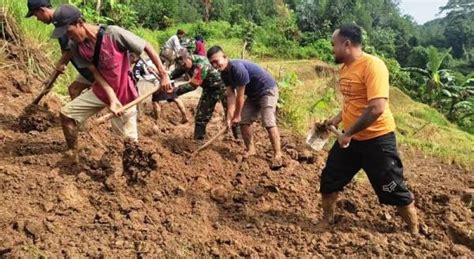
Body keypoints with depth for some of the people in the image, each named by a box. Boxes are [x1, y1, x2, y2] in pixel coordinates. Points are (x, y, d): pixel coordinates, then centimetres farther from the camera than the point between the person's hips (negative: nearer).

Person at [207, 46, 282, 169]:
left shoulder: (238, 68, -31)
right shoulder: (225, 73, -3)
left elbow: (240, 96, -24)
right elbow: (231, 95, -5)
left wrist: (237, 116, -13)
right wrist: (229, 117, -13)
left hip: (267, 90, -9)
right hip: (253, 94, 9)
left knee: (268, 123, -18)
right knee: (244, 121, 6)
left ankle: (277, 154, -12)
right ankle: (250, 149, 20)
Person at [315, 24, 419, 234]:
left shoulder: (372, 65, -22)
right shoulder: (345, 68, 5)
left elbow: (376, 108, -29)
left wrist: (348, 133, -23)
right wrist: (337, 119, 7)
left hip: (377, 139, -8)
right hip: (351, 138, 8)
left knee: (393, 190, 6)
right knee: (329, 179, 13)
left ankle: (415, 232, 27)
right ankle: (326, 221, 35)